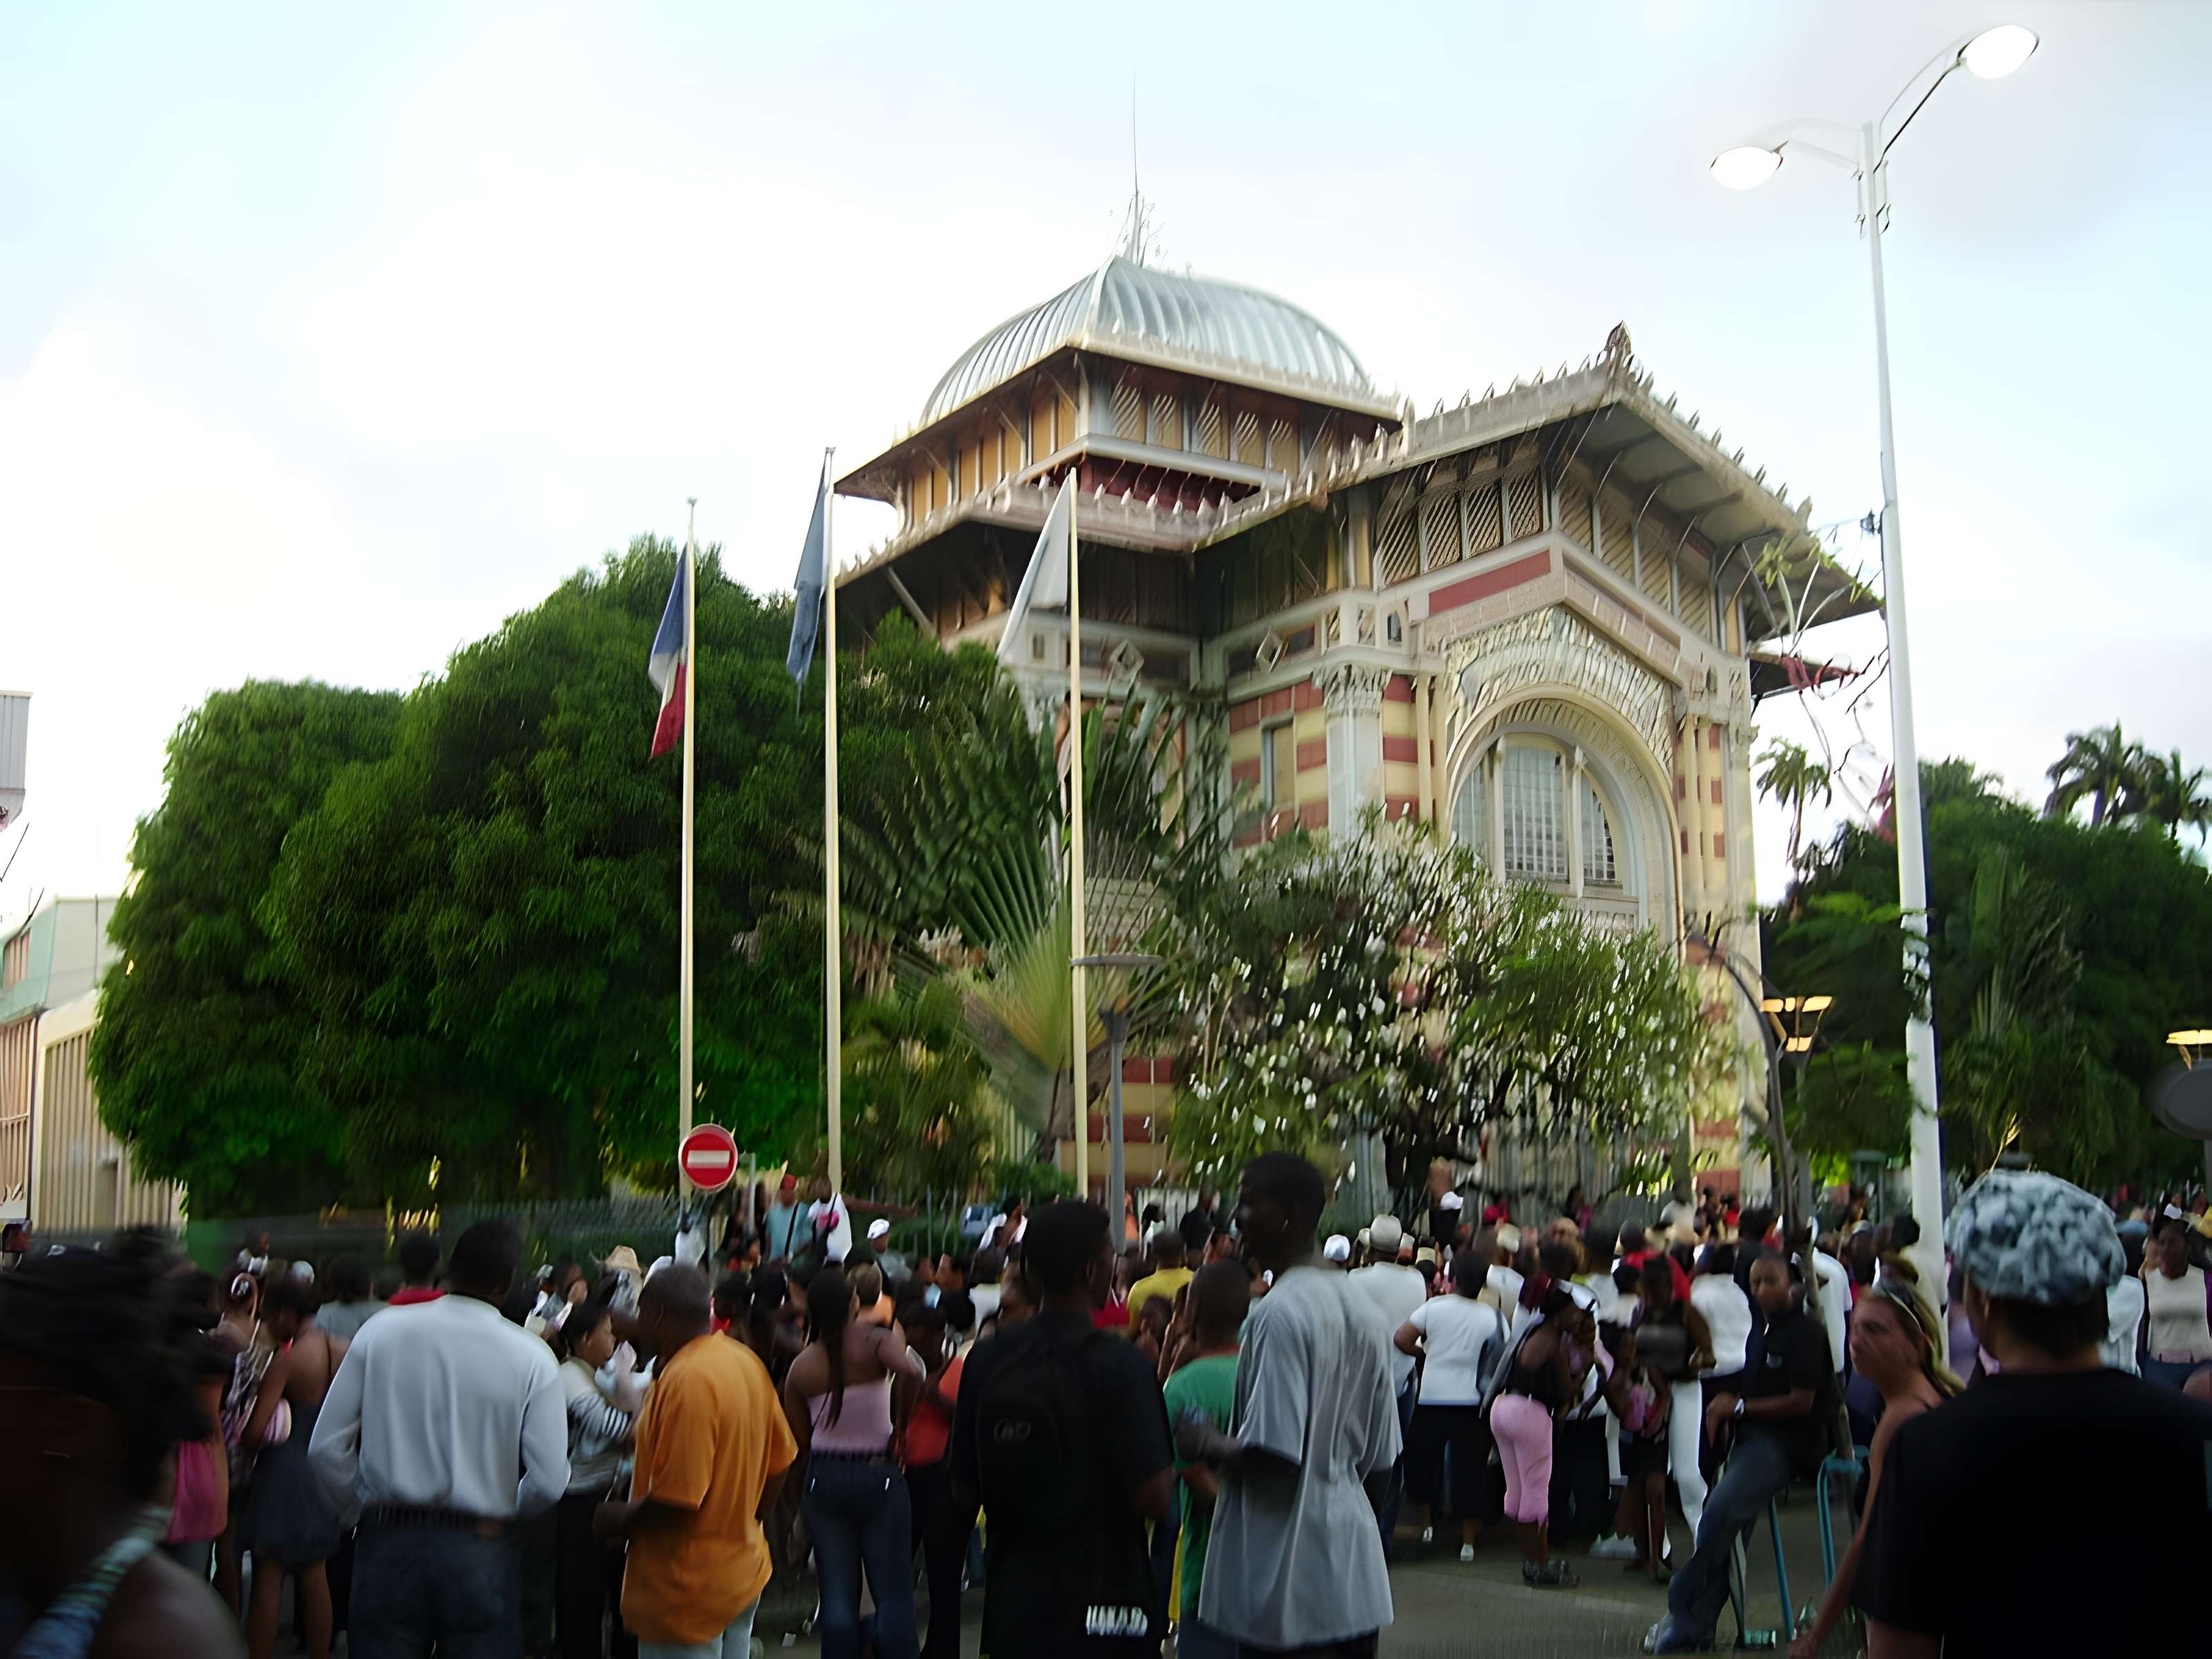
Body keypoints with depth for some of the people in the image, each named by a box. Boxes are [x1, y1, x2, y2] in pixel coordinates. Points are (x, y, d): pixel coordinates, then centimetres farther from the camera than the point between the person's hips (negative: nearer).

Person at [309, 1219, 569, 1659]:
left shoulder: (382, 1330, -2)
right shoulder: (531, 1357, -7)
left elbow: (325, 1446, -2)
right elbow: (549, 1482, -11)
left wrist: (359, 1508, 14)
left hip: (388, 1544, 1)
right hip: (481, 1553, -1)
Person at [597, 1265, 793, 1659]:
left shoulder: (685, 1381, -24)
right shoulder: (746, 1362, 3)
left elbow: (676, 1501, -26)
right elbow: (779, 1460, 11)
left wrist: (620, 1520, -9)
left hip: (689, 1591, -9)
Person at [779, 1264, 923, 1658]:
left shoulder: (800, 1367, -1)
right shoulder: (873, 1342, -11)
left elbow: (801, 1439, 2)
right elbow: (912, 1371, -31)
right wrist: (899, 1341, -11)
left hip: (824, 1479, 3)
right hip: (878, 1476, -3)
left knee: (838, 1596, 10)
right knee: (893, 1594, 6)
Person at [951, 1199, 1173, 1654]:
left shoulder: (986, 1360, -3)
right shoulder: (1120, 1366, -18)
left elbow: (963, 1495, 2)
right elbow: (1154, 1500, -20)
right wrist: (1171, 1459, 0)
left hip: (1013, 1605, 4)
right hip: (1102, 1605, -4)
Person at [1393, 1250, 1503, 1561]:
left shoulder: (1435, 1306, -6)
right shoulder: (1490, 1318, -2)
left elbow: (1401, 1339, -10)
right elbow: (1498, 1360, -2)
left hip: (1432, 1398, -1)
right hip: (1472, 1403, 1)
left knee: (1422, 1459, 18)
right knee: (1468, 1468, 6)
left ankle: (1426, 1523, 19)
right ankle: (1468, 1541, 8)